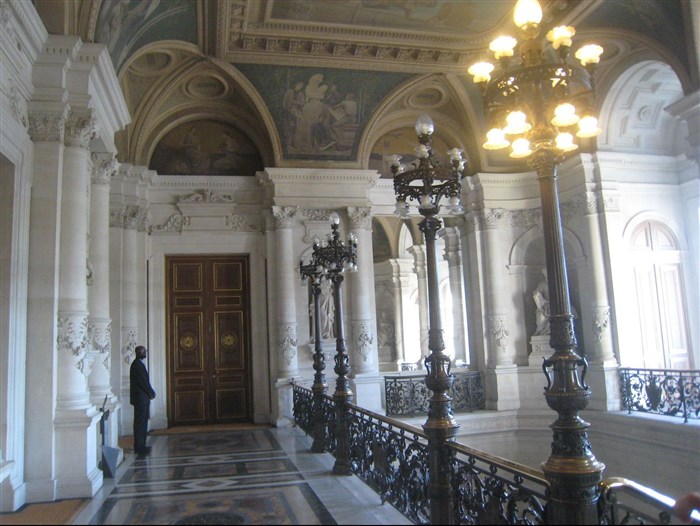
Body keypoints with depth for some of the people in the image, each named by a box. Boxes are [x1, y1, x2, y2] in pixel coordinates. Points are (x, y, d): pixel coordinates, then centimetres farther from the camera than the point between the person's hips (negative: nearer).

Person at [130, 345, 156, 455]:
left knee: (142, 422, 12)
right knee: (140, 422, -6)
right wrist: (151, 393, -7)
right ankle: (139, 447, -3)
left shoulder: (139, 363, 17)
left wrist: (151, 392, 10)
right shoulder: (137, 364, -14)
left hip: (142, 398, 10)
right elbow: (143, 381, -17)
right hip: (140, 398, -10)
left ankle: (140, 446, 17)